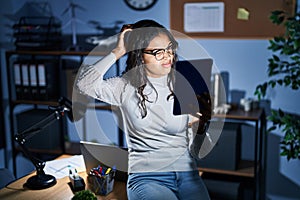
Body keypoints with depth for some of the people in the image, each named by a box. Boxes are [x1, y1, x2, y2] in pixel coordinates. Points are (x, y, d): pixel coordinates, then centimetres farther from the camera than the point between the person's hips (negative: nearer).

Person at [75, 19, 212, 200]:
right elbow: (84, 83, -15)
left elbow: (194, 150, 10)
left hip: (186, 173, 3)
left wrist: (201, 125, -11)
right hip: (145, 177, -2)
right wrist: (118, 52, -9)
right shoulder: (126, 87, 3)